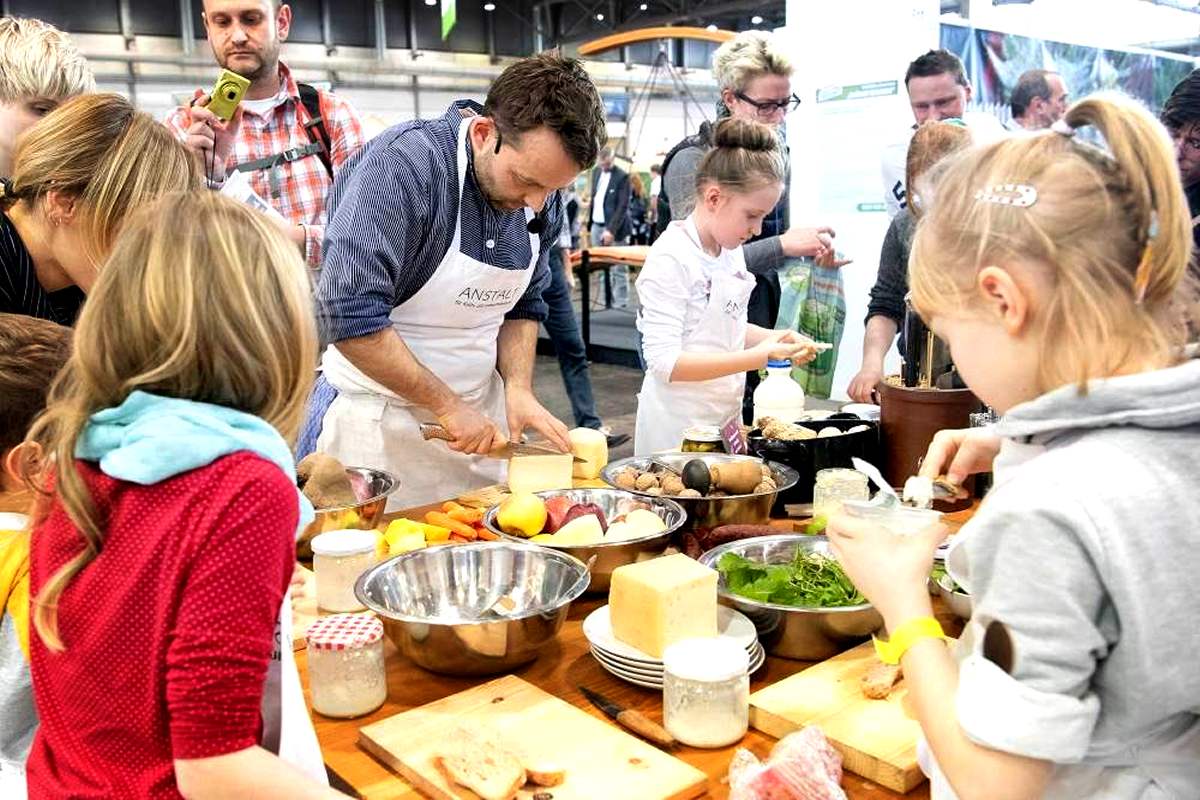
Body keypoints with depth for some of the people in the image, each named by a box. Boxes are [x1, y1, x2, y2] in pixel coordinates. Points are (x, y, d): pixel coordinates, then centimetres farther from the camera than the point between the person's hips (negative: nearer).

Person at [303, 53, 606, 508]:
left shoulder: (539, 199, -1)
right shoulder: (403, 163, -22)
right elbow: (352, 319, -27)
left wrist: (518, 388, -6)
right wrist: (448, 405, -20)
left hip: (480, 419, 6)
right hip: (378, 418, -6)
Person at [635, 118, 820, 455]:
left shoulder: (731, 251, 7)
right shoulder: (670, 259, -18)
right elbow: (664, 361, -23)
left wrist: (776, 338, 1)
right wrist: (757, 357, -26)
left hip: (724, 418, 8)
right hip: (679, 428, -8)